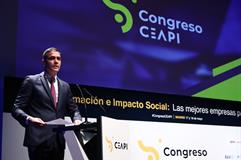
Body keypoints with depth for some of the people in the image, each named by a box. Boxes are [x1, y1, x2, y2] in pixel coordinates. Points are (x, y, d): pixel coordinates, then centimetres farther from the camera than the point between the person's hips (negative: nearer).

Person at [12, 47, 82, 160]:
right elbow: (16, 108, -2)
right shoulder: (32, 81, 1)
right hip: (39, 139, -5)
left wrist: (77, 119, -4)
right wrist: (29, 119, -22)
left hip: (59, 140, 5)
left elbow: (73, 109, 19)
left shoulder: (65, 86, 17)